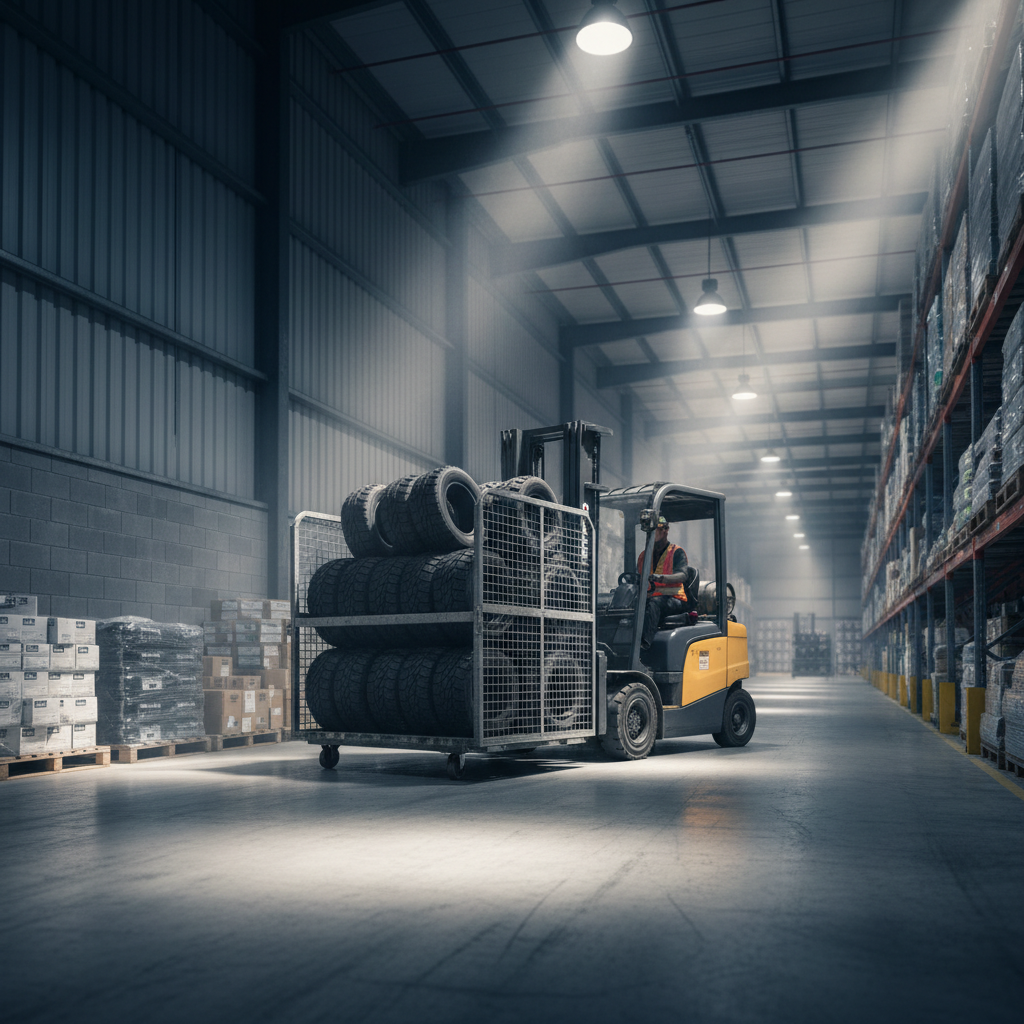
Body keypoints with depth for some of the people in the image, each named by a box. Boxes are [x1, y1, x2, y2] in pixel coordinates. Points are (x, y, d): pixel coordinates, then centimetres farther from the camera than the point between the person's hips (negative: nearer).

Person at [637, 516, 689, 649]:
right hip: (648, 598, 4)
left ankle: (644, 643, -56)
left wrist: (660, 577, -32)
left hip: (674, 601, -4)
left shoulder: (676, 552, 6)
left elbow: (682, 575, -12)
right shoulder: (643, 555, 22)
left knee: (654, 603, -39)